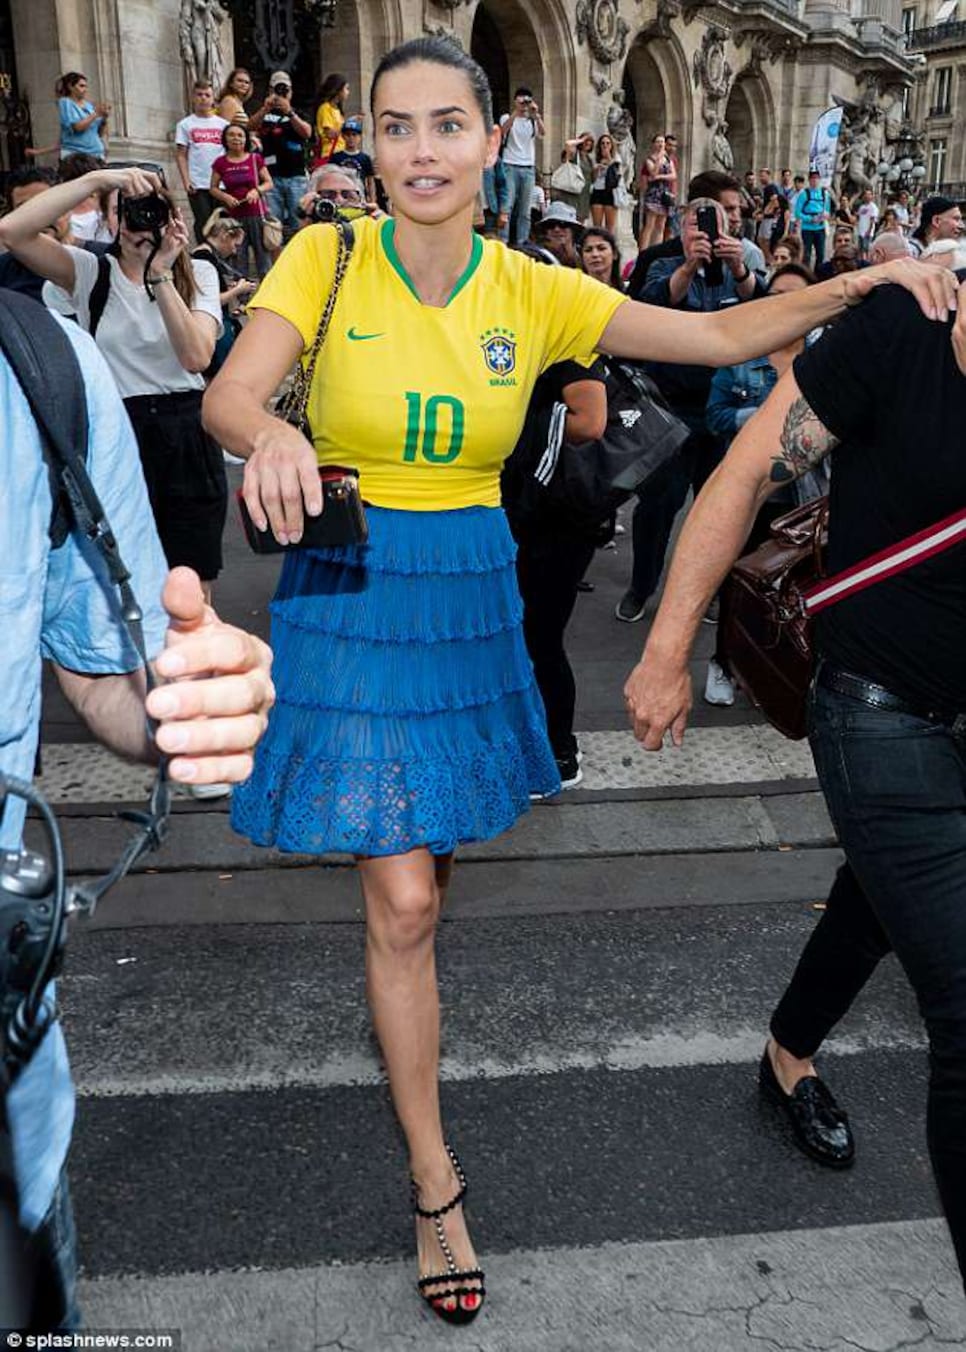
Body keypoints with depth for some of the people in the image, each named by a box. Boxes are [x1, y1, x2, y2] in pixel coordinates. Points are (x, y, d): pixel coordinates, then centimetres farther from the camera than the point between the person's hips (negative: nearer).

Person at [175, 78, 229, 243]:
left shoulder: (223, 124, 11)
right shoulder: (186, 124, 7)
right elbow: (180, 155, 3)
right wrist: (185, 181, -6)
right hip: (197, 185, -2)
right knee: (203, 224, -1)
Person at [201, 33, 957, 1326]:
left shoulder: (532, 291, -1)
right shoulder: (327, 259, -7)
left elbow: (721, 335, -2)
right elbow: (228, 394, -21)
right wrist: (272, 433, -44)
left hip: (473, 599, 3)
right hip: (351, 594, -3)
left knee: (424, 886, 16)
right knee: (404, 901, -4)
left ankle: (405, 1037, 50)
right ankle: (437, 1189, 15)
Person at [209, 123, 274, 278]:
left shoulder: (255, 159, 4)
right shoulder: (220, 163, 5)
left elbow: (269, 183, 5)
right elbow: (213, 188, 9)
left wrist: (257, 190, -14)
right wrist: (225, 197, -10)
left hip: (256, 214, -1)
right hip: (234, 215, 1)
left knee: (262, 252, 0)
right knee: (238, 255, 1)